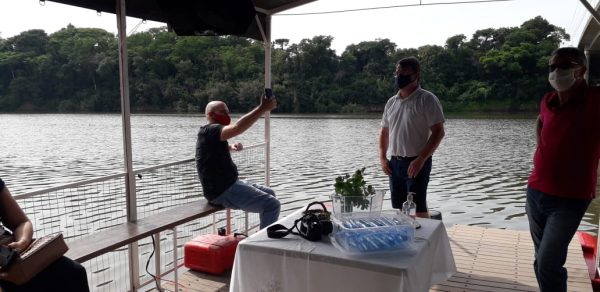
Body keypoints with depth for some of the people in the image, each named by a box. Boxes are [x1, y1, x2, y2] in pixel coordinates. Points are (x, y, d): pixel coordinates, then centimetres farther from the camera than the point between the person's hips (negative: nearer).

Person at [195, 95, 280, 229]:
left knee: (269, 193, 20)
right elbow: (237, 128, -37)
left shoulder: (212, 134, 16)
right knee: (272, 205, -18)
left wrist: (231, 147, 14)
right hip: (223, 192, -11)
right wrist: (262, 108, -38)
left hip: (229, 184, 11)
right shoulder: (209, 131, -17)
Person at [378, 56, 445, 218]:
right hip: (395, 163, 6)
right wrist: (382, 158, 7)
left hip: (416, 163, -6)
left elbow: (438, 132, -13)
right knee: (400, 208, 12)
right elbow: (384, 131, 18)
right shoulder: (391, 102, 11)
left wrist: (421, 159, -19)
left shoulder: (427, 99, -8)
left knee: (419, 208, -3)